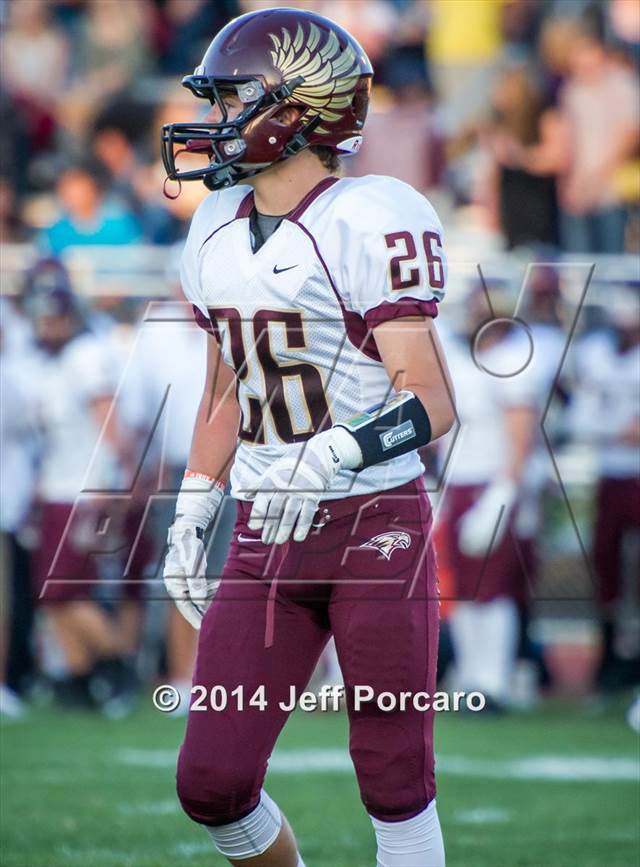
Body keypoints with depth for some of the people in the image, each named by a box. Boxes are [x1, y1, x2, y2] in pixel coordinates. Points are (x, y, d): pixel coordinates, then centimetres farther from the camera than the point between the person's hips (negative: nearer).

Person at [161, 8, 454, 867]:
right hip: (266, 540, 6)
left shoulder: (370, 225, -12)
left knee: (393, 780, 0)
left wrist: (332, 459, -32)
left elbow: (431, 404, -17)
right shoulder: (218, 230, 11)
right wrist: (190, 521, 19)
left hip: (378, 529, -6)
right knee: (212, 784, 1)